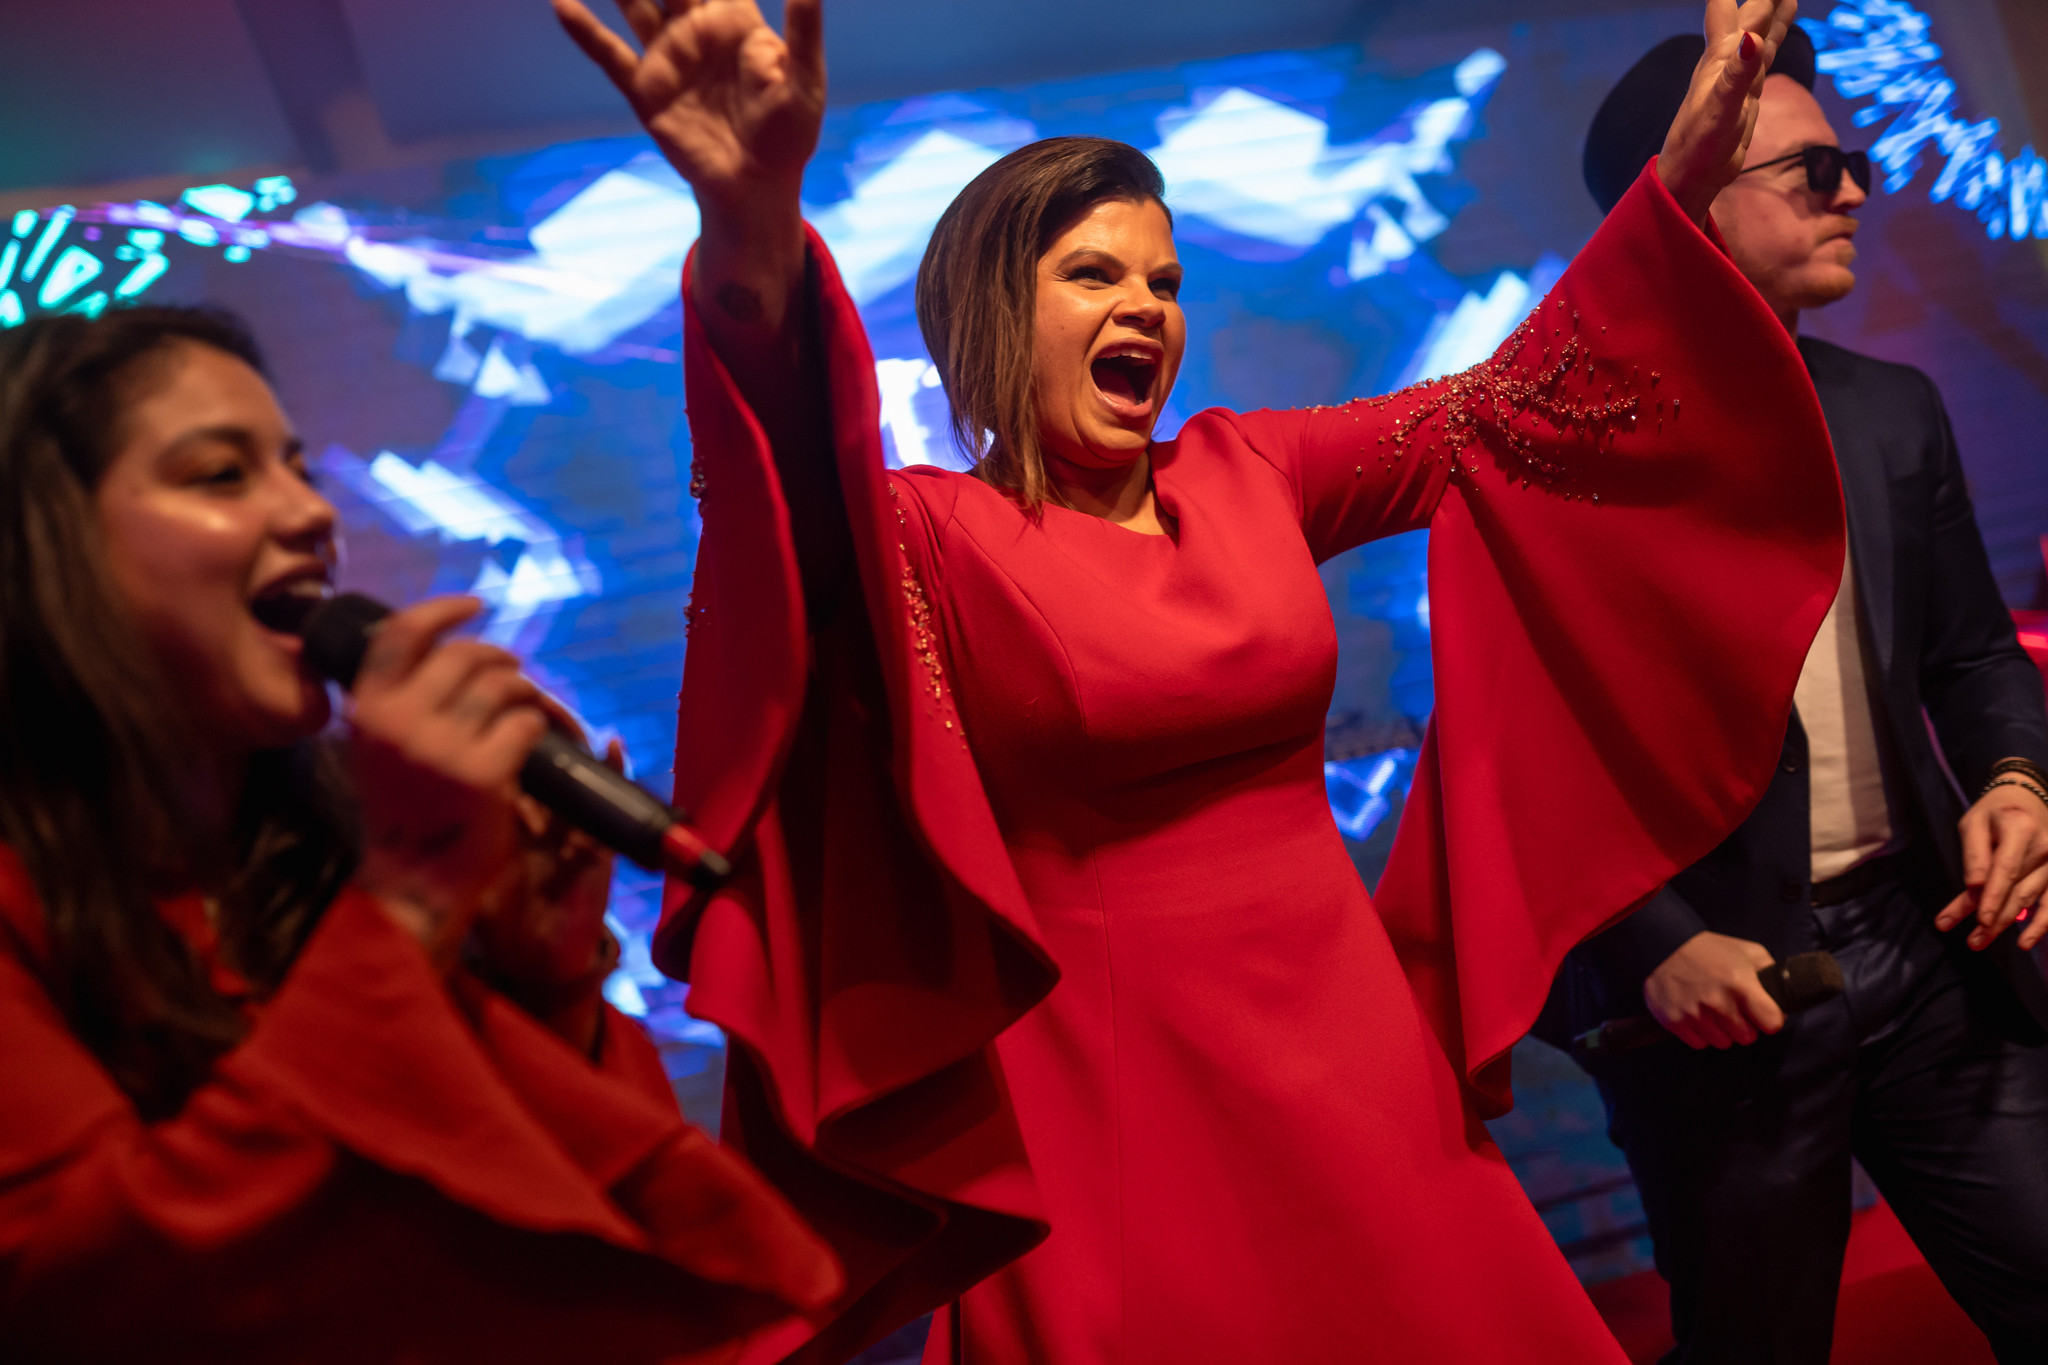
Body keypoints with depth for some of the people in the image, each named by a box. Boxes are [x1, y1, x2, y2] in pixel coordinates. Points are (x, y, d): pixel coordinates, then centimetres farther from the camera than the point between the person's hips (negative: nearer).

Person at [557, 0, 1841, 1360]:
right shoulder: (929, 535, -9)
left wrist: (1692, 156, 3)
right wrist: (754, 228, -52)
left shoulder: (1245, 473, 6)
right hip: (1119, 1096, -5)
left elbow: (1511, 409, 10)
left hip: (1351, 1057, 5)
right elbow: (806, 497, -32)